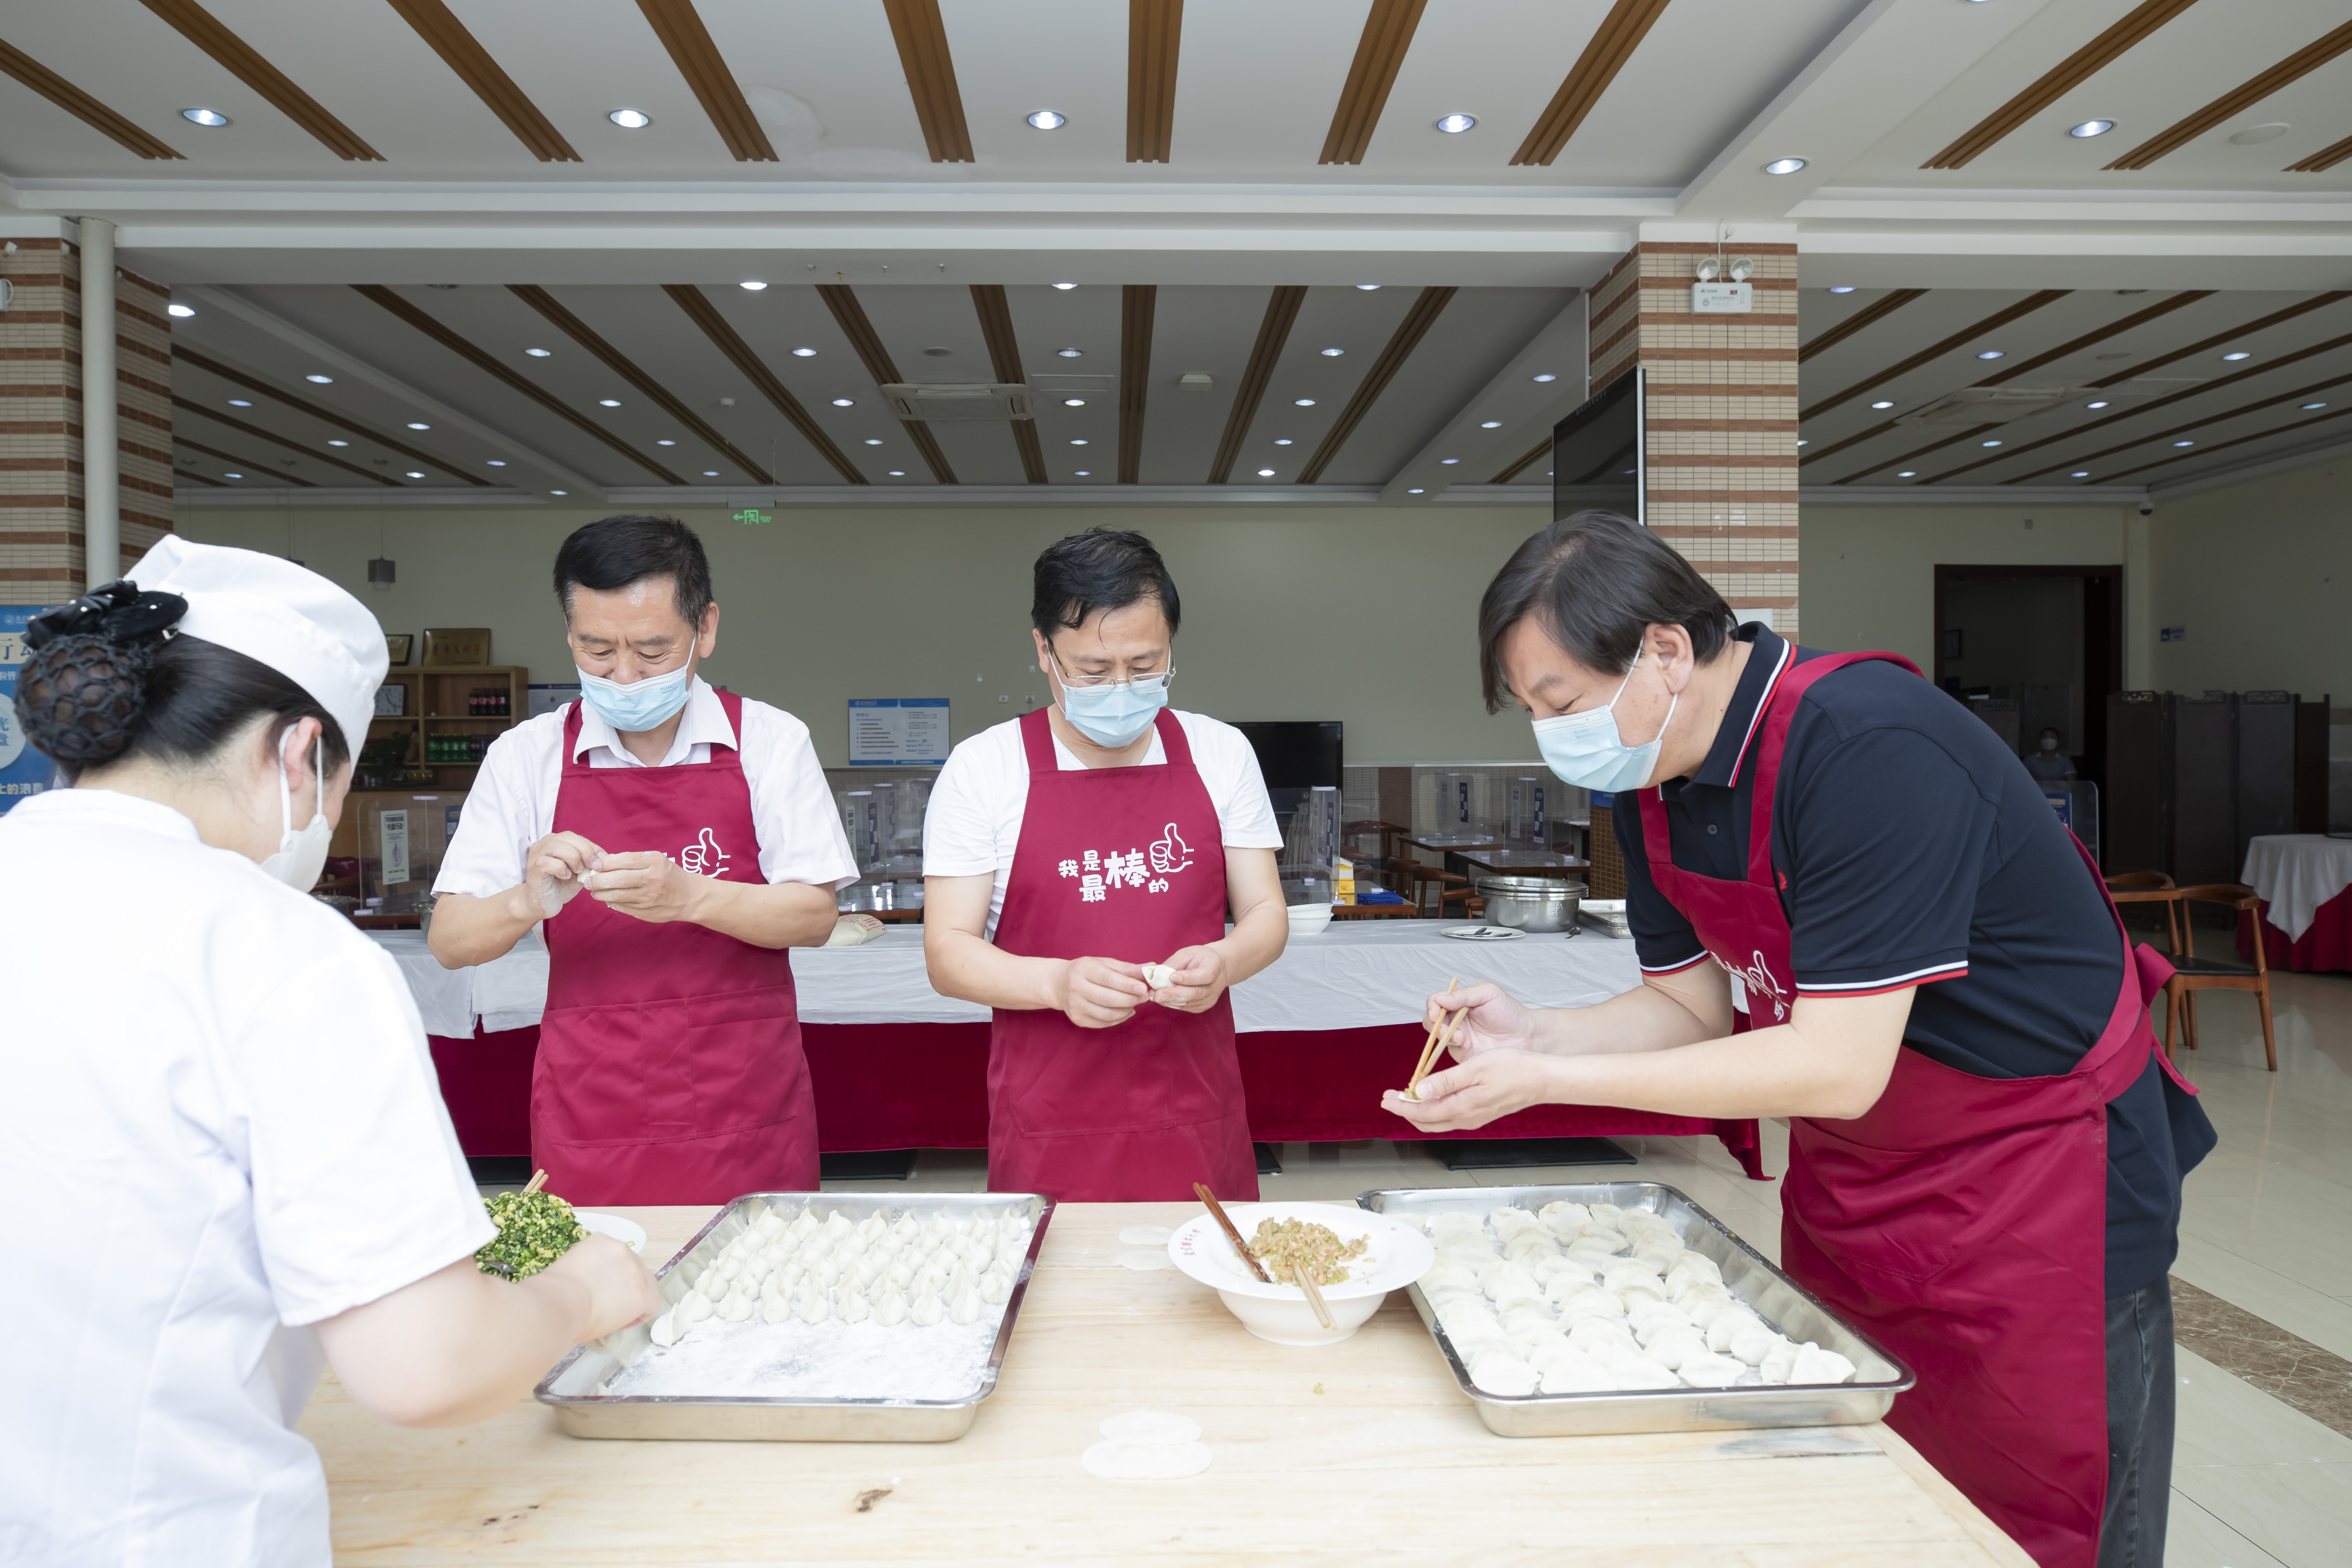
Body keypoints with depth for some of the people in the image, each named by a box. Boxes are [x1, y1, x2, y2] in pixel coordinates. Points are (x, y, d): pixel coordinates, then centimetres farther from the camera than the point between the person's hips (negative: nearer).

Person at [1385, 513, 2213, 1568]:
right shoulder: (1650, 785, -4)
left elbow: (1836, 1068, -30)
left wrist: (1546, 1080, -28)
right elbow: (1693, 1007, 4)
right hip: (1843, 1184, 7)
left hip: (2035, 1175, -7)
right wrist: (1528, 1034, -14)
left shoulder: (1868, 749, -29)